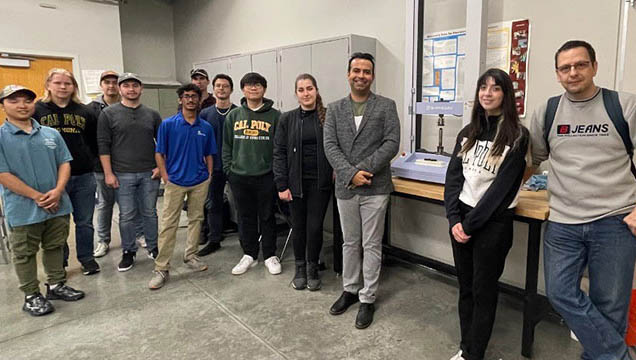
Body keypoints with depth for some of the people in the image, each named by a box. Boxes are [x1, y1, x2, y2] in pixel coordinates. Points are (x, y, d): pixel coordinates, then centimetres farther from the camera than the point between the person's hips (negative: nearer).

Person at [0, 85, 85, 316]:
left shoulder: (51, 134, 6)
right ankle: (31, 296, 23)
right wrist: (37, 196, -16)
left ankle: (56, 285, 33)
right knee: (25, 254, 9)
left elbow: (64, 163, 4)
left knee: (55, 247, 17)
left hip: (57, 206, 4)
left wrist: (57, 191, -12)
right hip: (23, 210, -4)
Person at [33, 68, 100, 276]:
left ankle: (87, 258, 25)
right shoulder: (37, 110, 1)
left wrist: (90, 163, 6)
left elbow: (94, 142, 13)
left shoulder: (85, 112, 7)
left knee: (85, 222, 10)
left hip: (83, 177, 2)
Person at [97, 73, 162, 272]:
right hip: (122, 175, -2)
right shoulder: (108, 113, 0)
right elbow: (103, 145, -2)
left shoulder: (152, 114, 7)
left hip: (149, 174, 2)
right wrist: (108, 173, -7)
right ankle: (128, 252, 21)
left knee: (149, 213, 11)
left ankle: (153, 247, 25)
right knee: (126, 216, 6)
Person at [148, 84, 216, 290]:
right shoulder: (168, 124, -3)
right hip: (175, 182, -3)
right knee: (168, 224, -3)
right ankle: (161, 269, 3)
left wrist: (208, 177, 4)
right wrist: (166, 179, -8)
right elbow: (159, 154, -1)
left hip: (200, 182, 3)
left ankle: (191, 257, 29)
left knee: (196, 219, 13)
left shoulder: (206, 127, 5)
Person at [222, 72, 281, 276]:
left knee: (267, 217, 7)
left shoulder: (274, 115, 0)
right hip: (239, 176, 3)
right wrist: (229, 170, 3)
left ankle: (270, 256, 21)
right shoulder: (233, 115, 9)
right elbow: (227, 146, 11)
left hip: (266, 176, -3)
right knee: (245, 217, 12)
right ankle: (249, 255, 26)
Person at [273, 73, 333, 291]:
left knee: (315, 227, 2)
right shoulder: (287, 119, 2)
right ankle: (300, 268, 29)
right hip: (296, 182, 1)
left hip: (320, 182, -1)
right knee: (298, 226, 10)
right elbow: (279, 153, 0)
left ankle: (313, 268, 24)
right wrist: (282, 185, -5)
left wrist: (335, 172, -8)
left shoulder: (328, 117, 1)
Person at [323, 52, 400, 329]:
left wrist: (363, 169, -17)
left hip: (375, 187, -2)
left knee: (371, 246, 6)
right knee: (350, 243, 17)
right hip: (345, 187, 3)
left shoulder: (386, 106, 0)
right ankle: (350, 290, 34)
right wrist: (350, 174, -16)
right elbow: (329, 145, -3)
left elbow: (392, 143, -9)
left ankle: (367, 299, 21)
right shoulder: (334, 109, 7)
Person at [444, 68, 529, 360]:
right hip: (461, 218, 5)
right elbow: (453, 177, 3)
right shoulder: (468, 133, 9)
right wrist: (454, 219, -9)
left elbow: (502, 186, -13)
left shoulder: (517, 136, -7)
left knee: (483, 291, 7)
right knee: (465, 287, 14)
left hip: (493, 222, -5)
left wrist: (470, 224, -14)